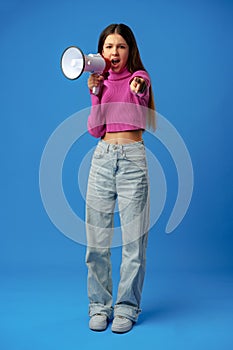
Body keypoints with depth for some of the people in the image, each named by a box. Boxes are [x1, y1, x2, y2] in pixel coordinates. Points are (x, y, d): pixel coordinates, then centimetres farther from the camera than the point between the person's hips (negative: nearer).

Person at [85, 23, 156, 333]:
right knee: (97, 238, 4)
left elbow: (144, 103, -21)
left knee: (133, 238, -1)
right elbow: (94, 129, 4)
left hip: (132, 158, -3)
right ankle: (99, 305, 17)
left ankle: (127, 308, 12)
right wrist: (95, 93, -6)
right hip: (102, 158, 4)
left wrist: (139, 89, -43)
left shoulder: (139, 77, 4)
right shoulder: (100, 82, 15)